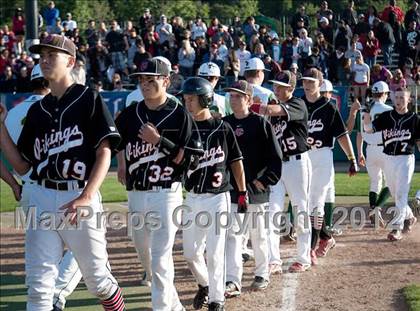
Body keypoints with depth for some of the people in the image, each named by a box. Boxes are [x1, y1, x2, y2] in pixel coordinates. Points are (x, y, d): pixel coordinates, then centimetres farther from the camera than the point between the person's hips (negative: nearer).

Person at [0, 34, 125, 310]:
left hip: (80, 197, -4)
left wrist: (86, 197, -19)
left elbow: (104, 153, -7)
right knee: (38, 285, -2)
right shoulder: (37, 110, 16)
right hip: (43, 198, 5)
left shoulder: (89, 100, 0)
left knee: (98, 277, 3)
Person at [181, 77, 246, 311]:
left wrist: (243, 192, 1)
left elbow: (236, 162, 3)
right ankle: (204, 285, 34)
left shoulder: (223, 128, -3)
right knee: (190, 253, 7)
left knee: (215, 253, -2)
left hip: (217, 197, -3)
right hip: (192, 198, 3)